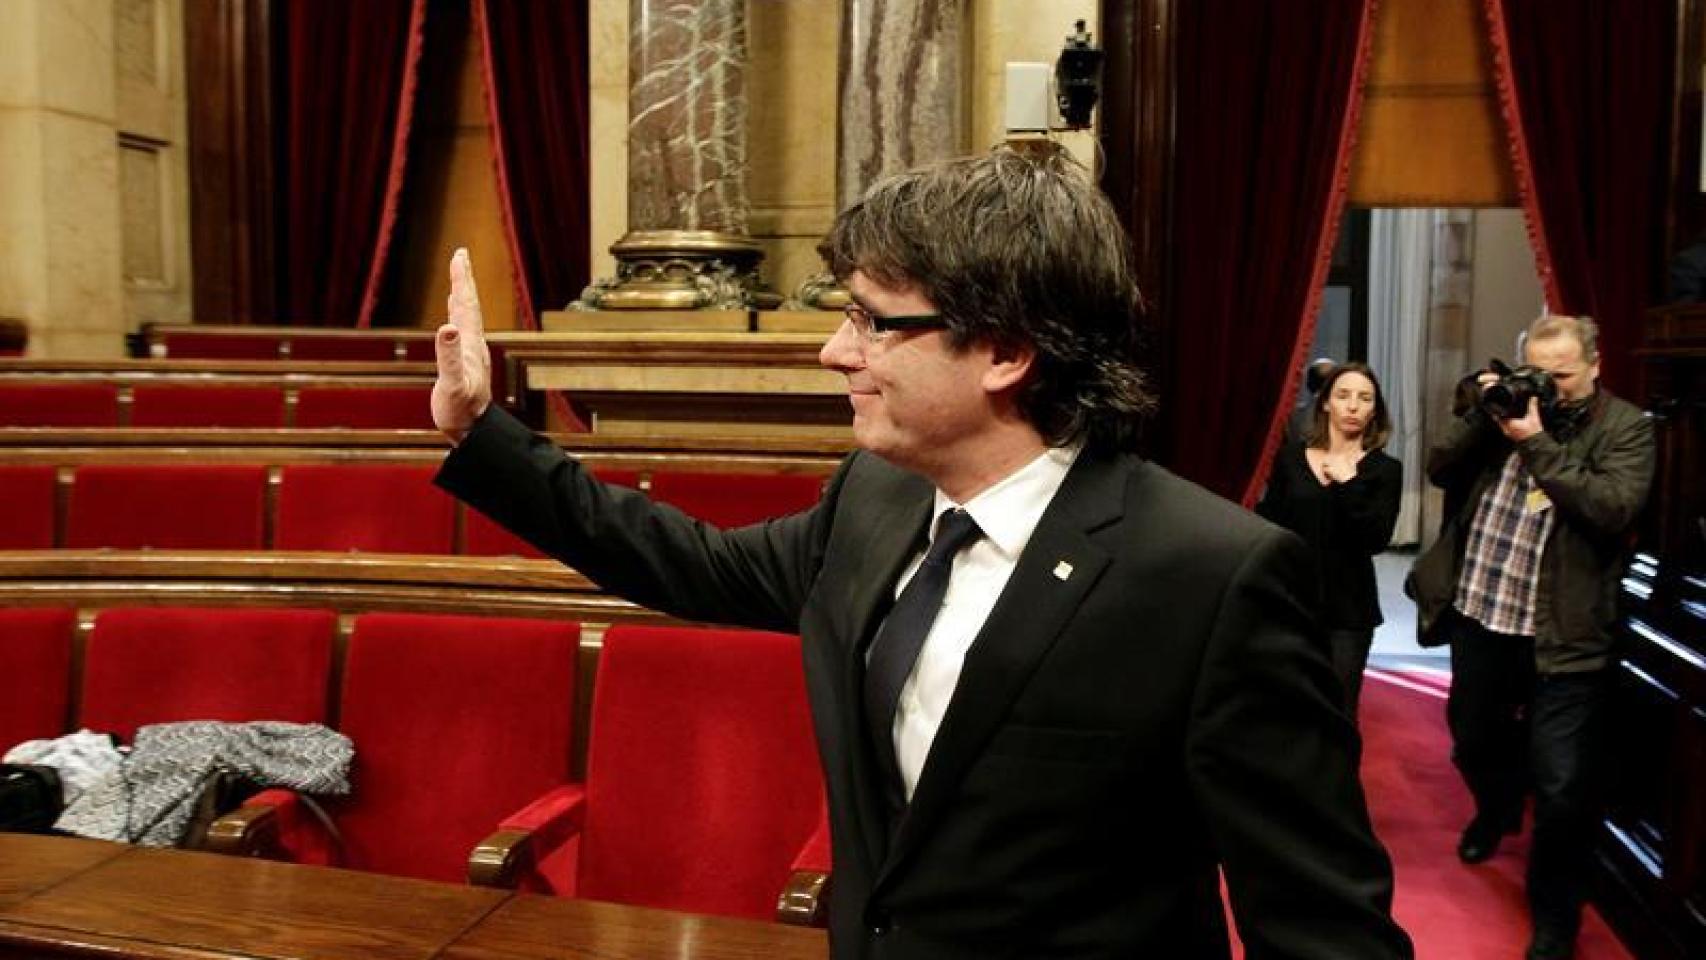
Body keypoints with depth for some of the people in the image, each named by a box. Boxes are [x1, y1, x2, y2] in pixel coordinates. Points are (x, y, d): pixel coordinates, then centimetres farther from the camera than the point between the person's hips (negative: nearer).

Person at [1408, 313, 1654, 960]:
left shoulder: (1625, 428, -6)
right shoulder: (1512, 407, 8)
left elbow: (1613, 508, -21)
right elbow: (1440, 471, 4)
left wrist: (1537, 443, -21)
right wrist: (1482, 415, -10)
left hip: (1562, 637, -5)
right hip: (1479, 617, 5)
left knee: (1561, 788, -1)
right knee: (1473, 742, 25)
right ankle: (1497, 810, 58)